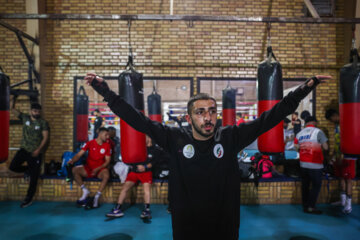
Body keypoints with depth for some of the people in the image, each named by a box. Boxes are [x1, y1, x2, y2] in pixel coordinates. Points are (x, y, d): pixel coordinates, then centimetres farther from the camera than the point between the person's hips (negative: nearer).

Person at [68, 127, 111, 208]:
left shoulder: (107, 146, 0)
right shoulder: (90, 143, -1)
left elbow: (107, 161, -3)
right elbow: (79, 154, -5)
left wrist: (97, 169, -17)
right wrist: (72, 160, -26)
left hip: (100, 170, -1)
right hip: (88, 169, 2)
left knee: (106, 175, -34)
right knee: (74, 170, -24)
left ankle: (97, 197, -21)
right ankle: (85, 191, -10)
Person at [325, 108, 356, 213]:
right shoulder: (337, 126, 14)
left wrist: (342, 156, -20)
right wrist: (333, 156, 20)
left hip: (347, 157, -8)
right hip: (339, 157, 8)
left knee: (348, 179, -2)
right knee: (341, 178, 14)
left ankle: (348, 205, 5)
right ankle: (342, 201, 26)